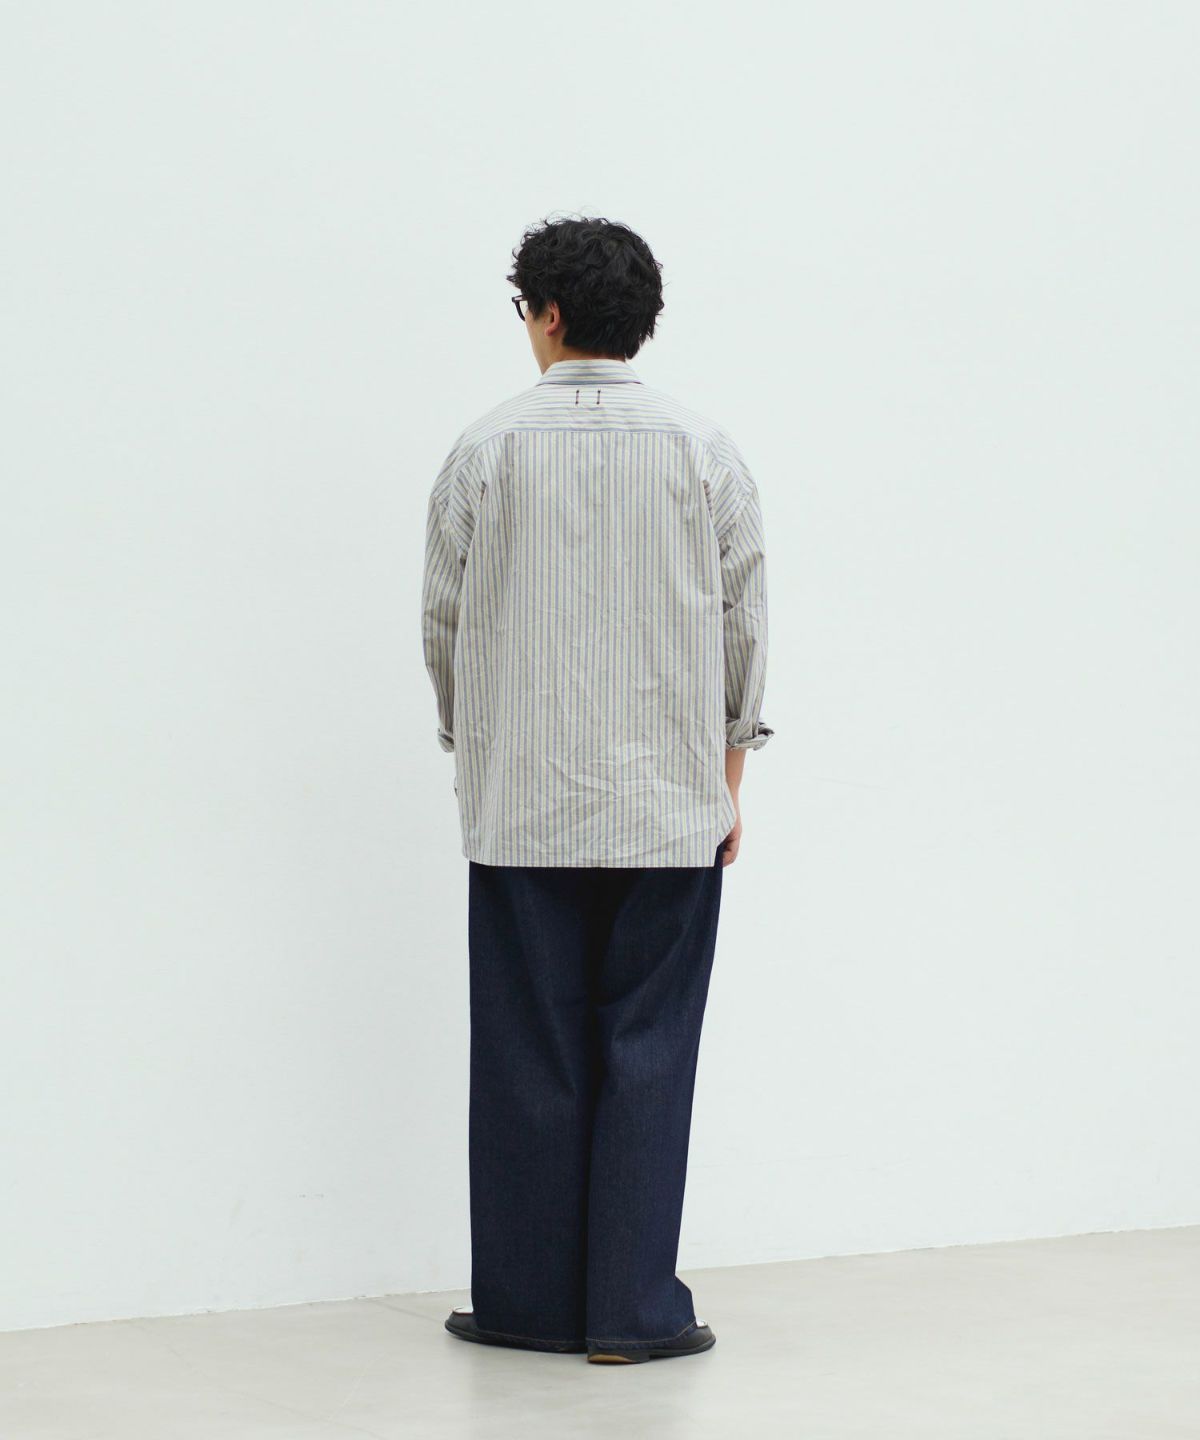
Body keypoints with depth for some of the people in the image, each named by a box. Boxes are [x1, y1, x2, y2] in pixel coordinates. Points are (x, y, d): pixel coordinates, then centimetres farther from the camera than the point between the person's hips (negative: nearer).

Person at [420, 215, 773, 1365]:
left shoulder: (486, 451, -2)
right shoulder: (705, 452, -1)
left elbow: (443, 620, 4)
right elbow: (742, 625, 3)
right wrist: (727, 780, 13)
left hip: (519, 807, 0)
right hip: (670, 807, 0)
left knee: (529, 1055, 7)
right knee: (647, 1053, 4)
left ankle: (527, 1302, 14)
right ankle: (633, 1310, 5)